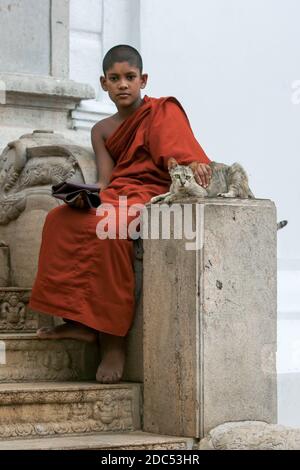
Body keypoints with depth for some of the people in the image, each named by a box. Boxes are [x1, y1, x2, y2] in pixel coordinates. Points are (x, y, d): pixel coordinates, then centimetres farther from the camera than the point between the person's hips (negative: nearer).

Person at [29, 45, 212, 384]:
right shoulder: (102, 131, 20)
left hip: (153, 195, -5)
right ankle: (79, 321, -25)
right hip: (114, 197, 5)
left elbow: (178, 148, -12)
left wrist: (192, 164, -36)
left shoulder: (163, 110, 7)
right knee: (60, 218, -22)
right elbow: (105, 180, 7)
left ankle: (113, 338, -31)